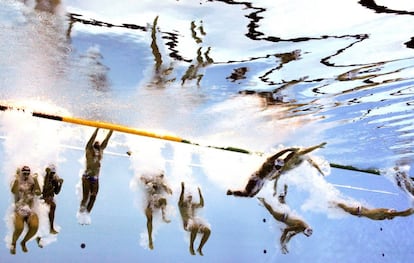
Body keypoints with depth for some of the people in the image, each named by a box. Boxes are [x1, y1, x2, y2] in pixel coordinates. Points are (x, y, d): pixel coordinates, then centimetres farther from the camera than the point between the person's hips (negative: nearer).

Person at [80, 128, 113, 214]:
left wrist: (111, 130, 5)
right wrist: (98, 128, -17)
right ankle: (81, 213, 2)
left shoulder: (101, 150, 14)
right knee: (85, 197, -7)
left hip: (96, 178, 5)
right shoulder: (89, 149, 1)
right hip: (87, 177, -5)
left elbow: (106, 140, 11)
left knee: (93, 198, 3)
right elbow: (92, 138, -10)